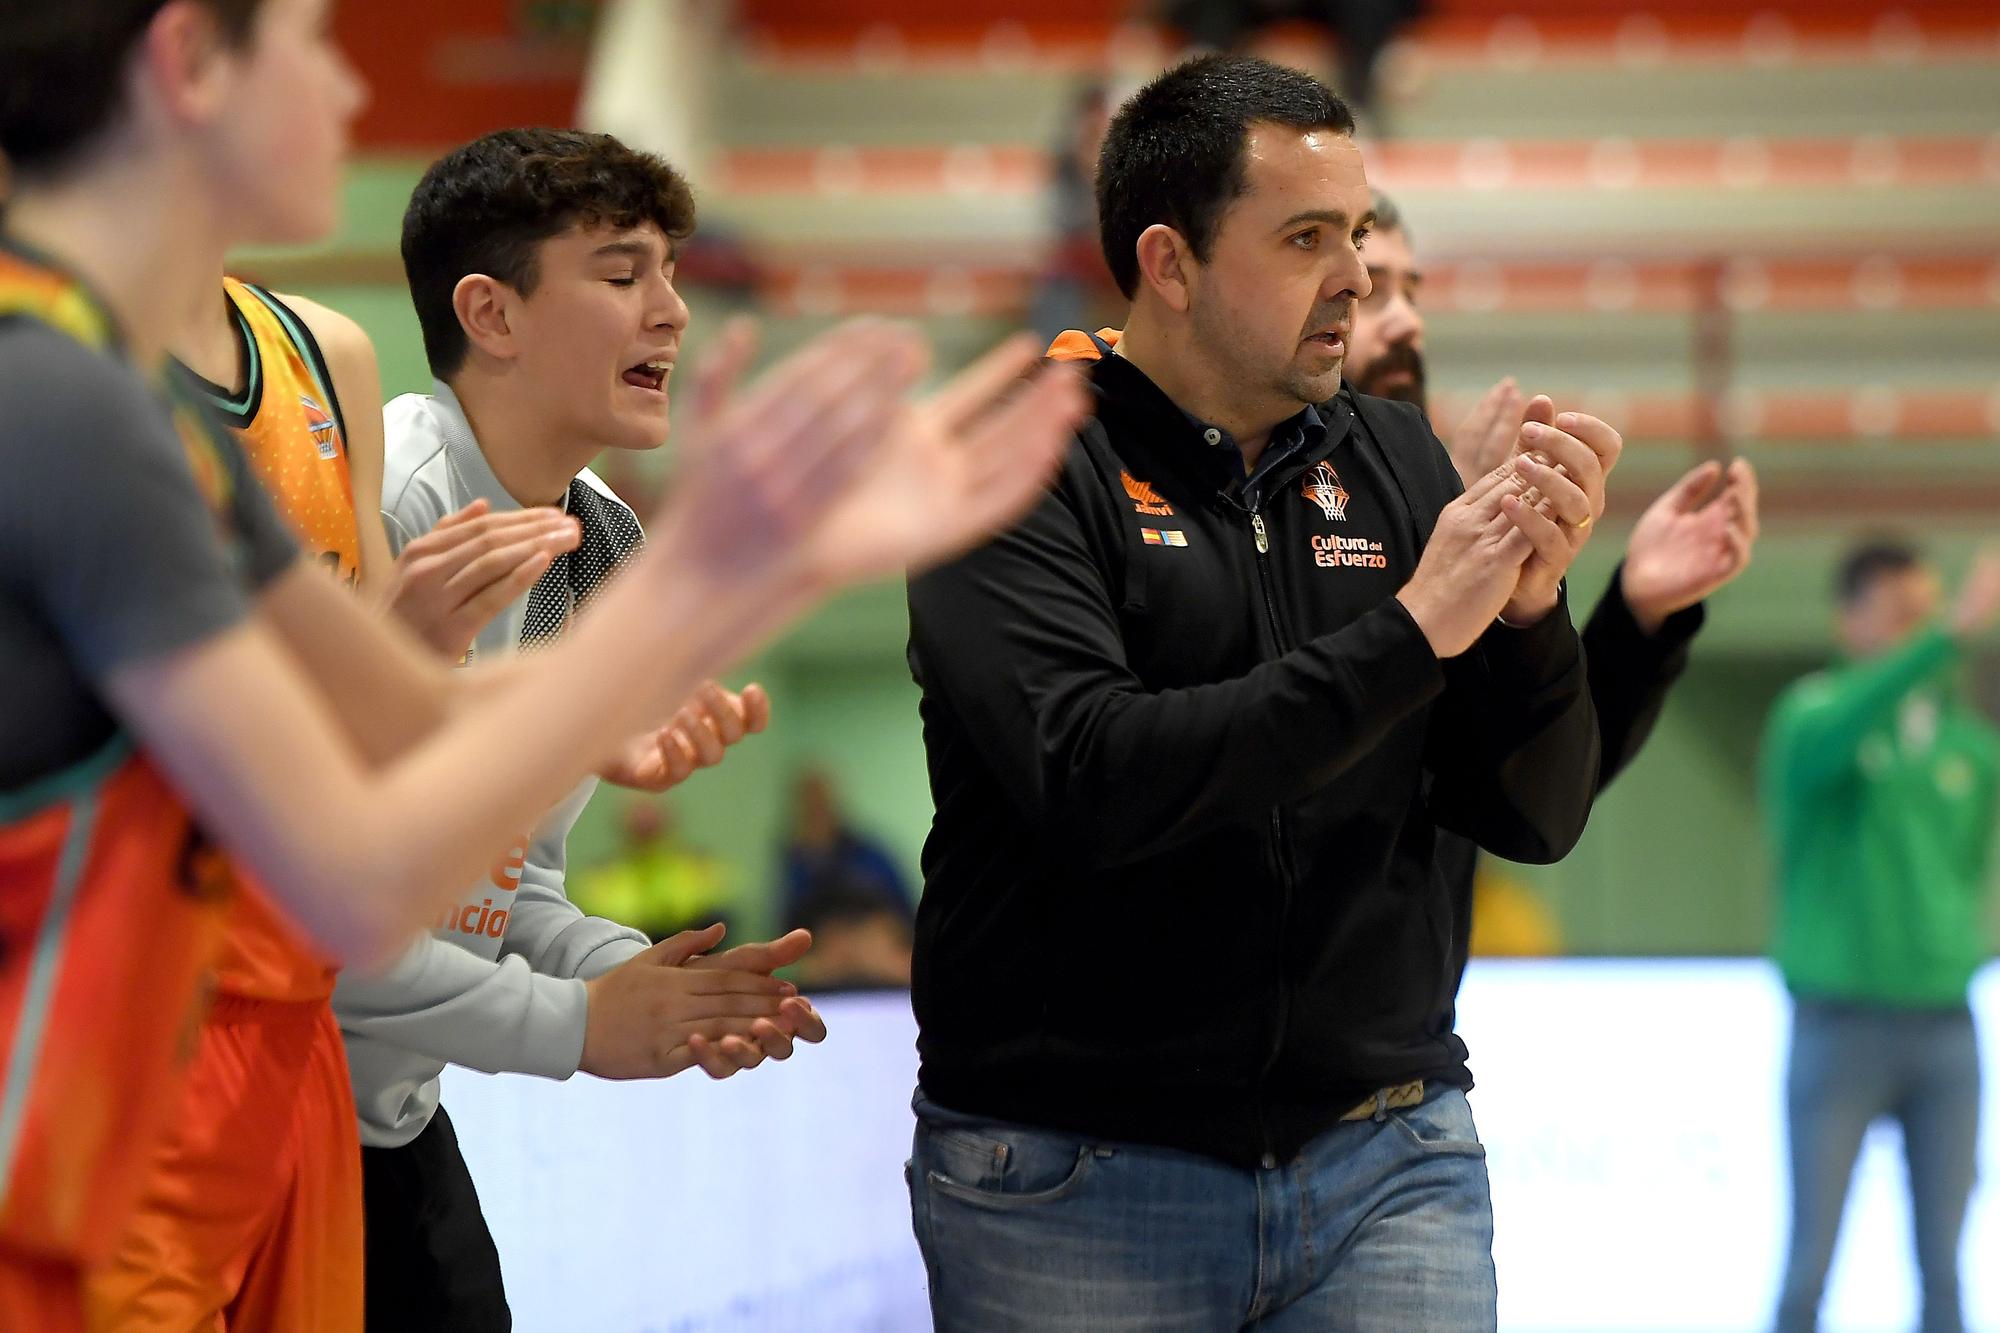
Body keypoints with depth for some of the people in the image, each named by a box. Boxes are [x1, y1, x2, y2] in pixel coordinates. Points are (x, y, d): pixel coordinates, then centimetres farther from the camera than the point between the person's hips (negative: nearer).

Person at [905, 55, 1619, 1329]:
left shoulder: (1394, 459, 7)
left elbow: (1534, 819, 7)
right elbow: (1092, 780, -21)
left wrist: (1533, 609, -11)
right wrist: (1408, 633, -19)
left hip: (1387, 1166, 4)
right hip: (1076, 1172, -4)